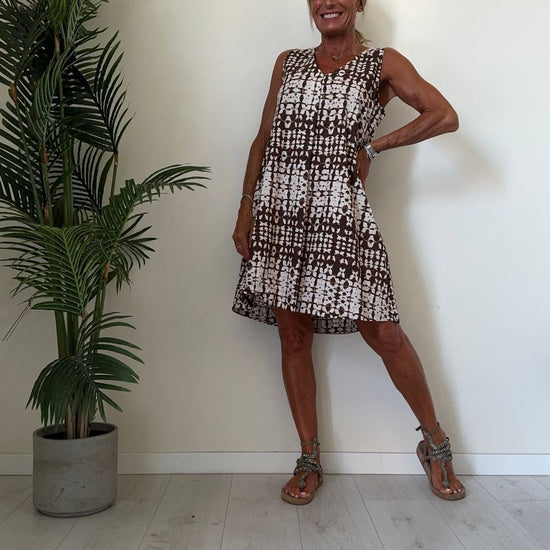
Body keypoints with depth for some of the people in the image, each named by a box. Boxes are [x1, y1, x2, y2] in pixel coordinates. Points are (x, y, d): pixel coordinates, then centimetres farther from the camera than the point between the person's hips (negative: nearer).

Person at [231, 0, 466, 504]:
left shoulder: (383, 63, 7)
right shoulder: (288, 63, 17)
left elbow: (445, 117, -4)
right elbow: (263, 138, 15)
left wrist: (372, 147, -4)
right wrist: (246, 208, 6)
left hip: (339, 212, -3)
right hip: (279, 211, 4)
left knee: (382, 333, -5)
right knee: (293, 336, 5)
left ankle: (435, 442, 18)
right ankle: (310, 461, 18)